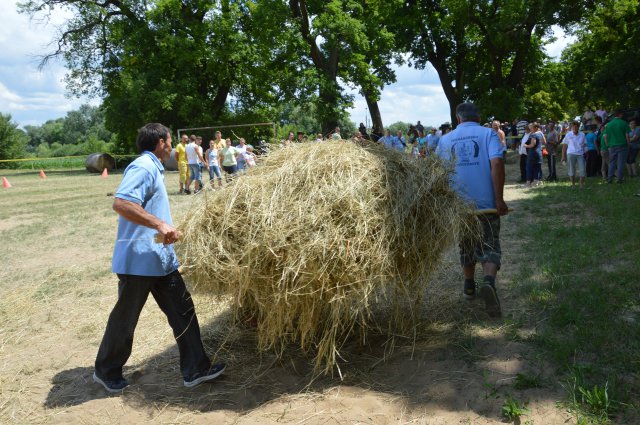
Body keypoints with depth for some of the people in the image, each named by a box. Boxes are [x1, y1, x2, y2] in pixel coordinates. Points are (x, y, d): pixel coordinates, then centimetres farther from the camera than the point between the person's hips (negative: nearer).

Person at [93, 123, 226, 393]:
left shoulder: (153, 168, 15)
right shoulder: (142, 167, -16)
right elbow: (121, 203, -30)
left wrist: (164, 228, 29)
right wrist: (160, 224, -32)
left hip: (161, 258, 9)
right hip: (138, 259, -9)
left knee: (182, 311, 8)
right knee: (125, 318, 8)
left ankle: (195, 369, 15)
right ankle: (106, 371, 29)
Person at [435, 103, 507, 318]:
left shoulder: (445, 139, 8)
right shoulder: (488, 133, 1)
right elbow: (497, 163, -14)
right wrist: (499, 199, -13)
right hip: (485, 202, -3)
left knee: (466, 246, 21)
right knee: (490, 246, 2)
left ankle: (469, 287, 33)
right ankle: (489, 282, -24)